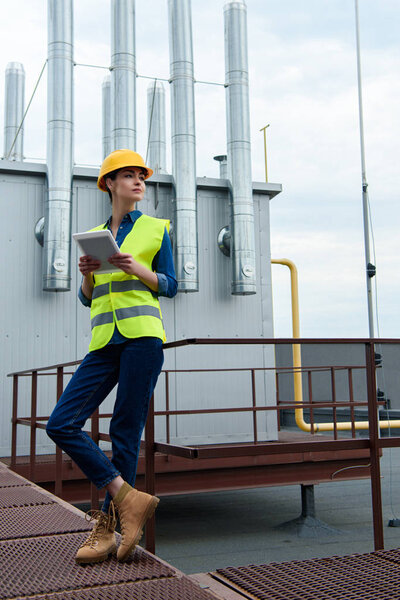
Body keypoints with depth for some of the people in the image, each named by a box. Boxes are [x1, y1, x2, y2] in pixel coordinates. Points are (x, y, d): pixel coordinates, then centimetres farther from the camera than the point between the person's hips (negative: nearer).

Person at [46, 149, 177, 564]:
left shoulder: (156, 228, 10)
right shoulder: (94, 235, 19)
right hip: (103, 343, 4)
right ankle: (128, 497, -4)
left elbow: (169, 286, 6)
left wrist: (136, 269, -11)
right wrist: (87, 274, -2)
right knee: (61, 424, -9)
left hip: (142, 334, -4)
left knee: (125, 432, -5)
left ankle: (106, 527, 5)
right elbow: (87, 298, 19)